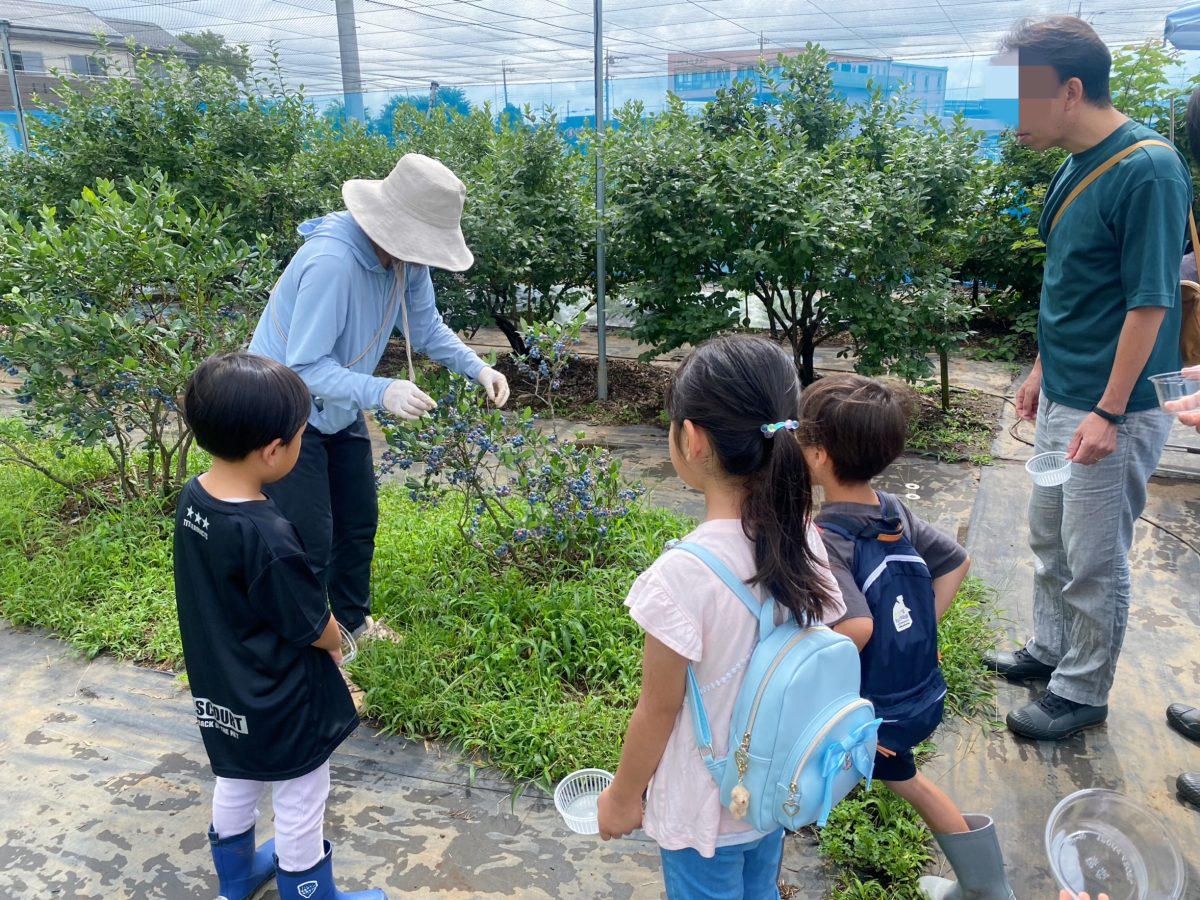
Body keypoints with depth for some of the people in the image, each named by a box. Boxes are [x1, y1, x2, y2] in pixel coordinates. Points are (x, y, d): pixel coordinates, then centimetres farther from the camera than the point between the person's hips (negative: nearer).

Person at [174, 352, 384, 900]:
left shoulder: (193, 498, -11)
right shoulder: (267, 537, -36)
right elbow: (315, 629, -22)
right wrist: (335, 642, 2)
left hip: (222, 692, 8)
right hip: (282, 705, -8)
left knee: (234, 787, 30)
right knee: (299, 813, 15)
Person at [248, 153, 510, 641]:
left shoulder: (407, 258, -11)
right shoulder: (331, 261, -34)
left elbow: (426, 326, 2)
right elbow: (306, 367, -33)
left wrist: (479, 368, -13)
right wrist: (381, 392, -46)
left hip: (340, 411, 8)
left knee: (359, 523, 18)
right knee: (310, 544, -4)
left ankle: (353, 623, 40)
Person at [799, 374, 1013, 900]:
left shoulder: (824, 539, -26)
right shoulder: (895, 511, -3)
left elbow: (855, 626, -38)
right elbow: (956, 563, 10)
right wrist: (919, 627, 9)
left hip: (869, 712, -8)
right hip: (922, 698, 8)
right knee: (900, 776, 33)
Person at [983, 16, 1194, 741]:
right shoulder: (1076, 165, 7)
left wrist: (1108, 412, -19)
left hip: (1112, 410, -9)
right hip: (1062, 396, 9)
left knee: (1094, 560, 5)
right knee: (1051, 538, 21)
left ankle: (1083, 692, 23)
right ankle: (1052, 650, 40)